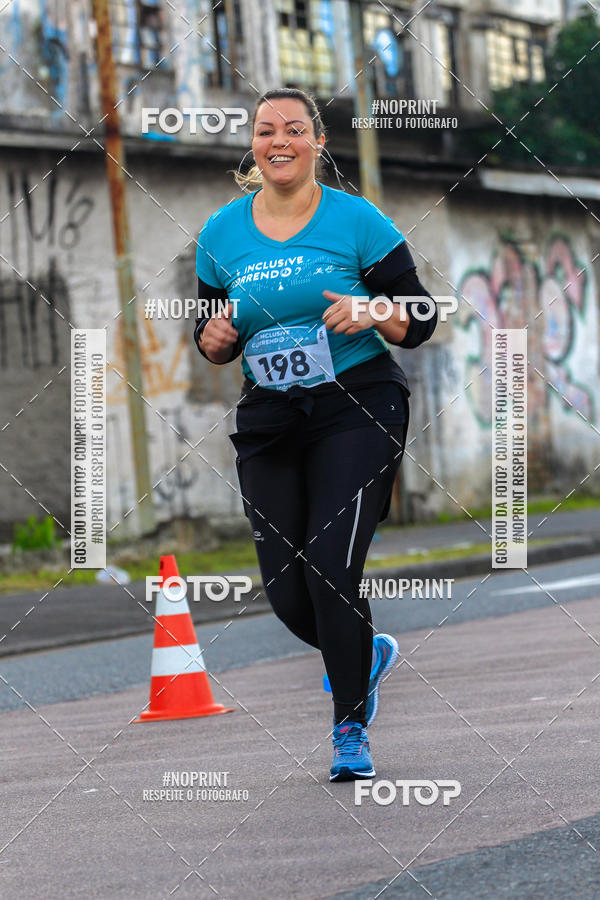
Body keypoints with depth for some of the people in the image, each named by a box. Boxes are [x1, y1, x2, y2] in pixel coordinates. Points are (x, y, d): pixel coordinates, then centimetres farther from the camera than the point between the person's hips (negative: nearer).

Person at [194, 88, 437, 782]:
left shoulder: (357, 221, -3)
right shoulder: (221, 232, 7)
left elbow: (421, 320, 0)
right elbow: (211, 338, 16)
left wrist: (371, 312, -20)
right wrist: (214, 338, -7)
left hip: (357, 406, -4)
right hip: (268, 419, 4)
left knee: (330, 563, -17)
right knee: (285, 592, 2)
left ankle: (350, 731, -1)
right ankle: (365, 656, 35)